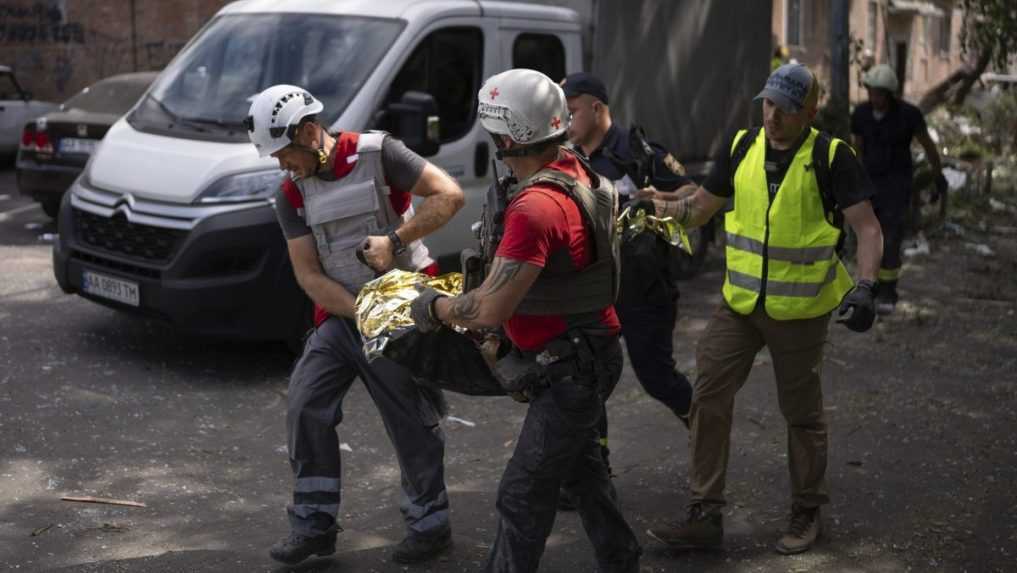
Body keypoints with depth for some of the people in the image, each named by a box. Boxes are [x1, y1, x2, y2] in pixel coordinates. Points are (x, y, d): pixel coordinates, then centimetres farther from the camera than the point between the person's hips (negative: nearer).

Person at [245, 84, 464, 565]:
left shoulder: (377, 153, -12)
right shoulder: (291, 196, 2)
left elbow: (449, 195, -15)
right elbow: (308, 275, -2)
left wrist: (396, 239, -24)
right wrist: (362, 313, -16)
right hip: (342, 313, 5)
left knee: (411, 421, 0)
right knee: (305, 406, -4)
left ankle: (429, 524, 16)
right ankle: (314, 523, 7)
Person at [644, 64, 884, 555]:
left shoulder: (830, 157, -12)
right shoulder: (742, 148, 1)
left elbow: (867, 227, -14)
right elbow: (699, 207, 10)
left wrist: (864, 286, -29)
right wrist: (656, 207, -7)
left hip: (800, 310, -4)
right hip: (739, 302, 4)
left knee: (802, 412, 10)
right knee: (709, 398, -2)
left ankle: (806, 514, 29)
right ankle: (705, 515, 7)